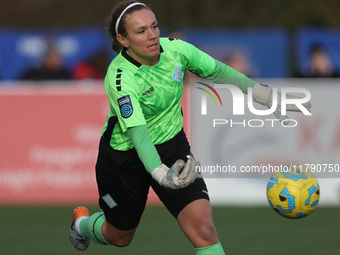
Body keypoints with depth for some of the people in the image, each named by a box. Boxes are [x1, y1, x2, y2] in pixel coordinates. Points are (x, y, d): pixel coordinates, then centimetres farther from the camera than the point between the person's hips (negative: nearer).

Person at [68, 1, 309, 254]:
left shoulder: (175, 49, -16)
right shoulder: (120, 78, -32)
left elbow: (217, 71, 1)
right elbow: (137, 132, -41)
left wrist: (264, 94, 5)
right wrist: (161, 174, -57)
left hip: (172, 147, 3)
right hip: (125, 155, -3)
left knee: (203, 228, -17)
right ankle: (83, 222, 54)